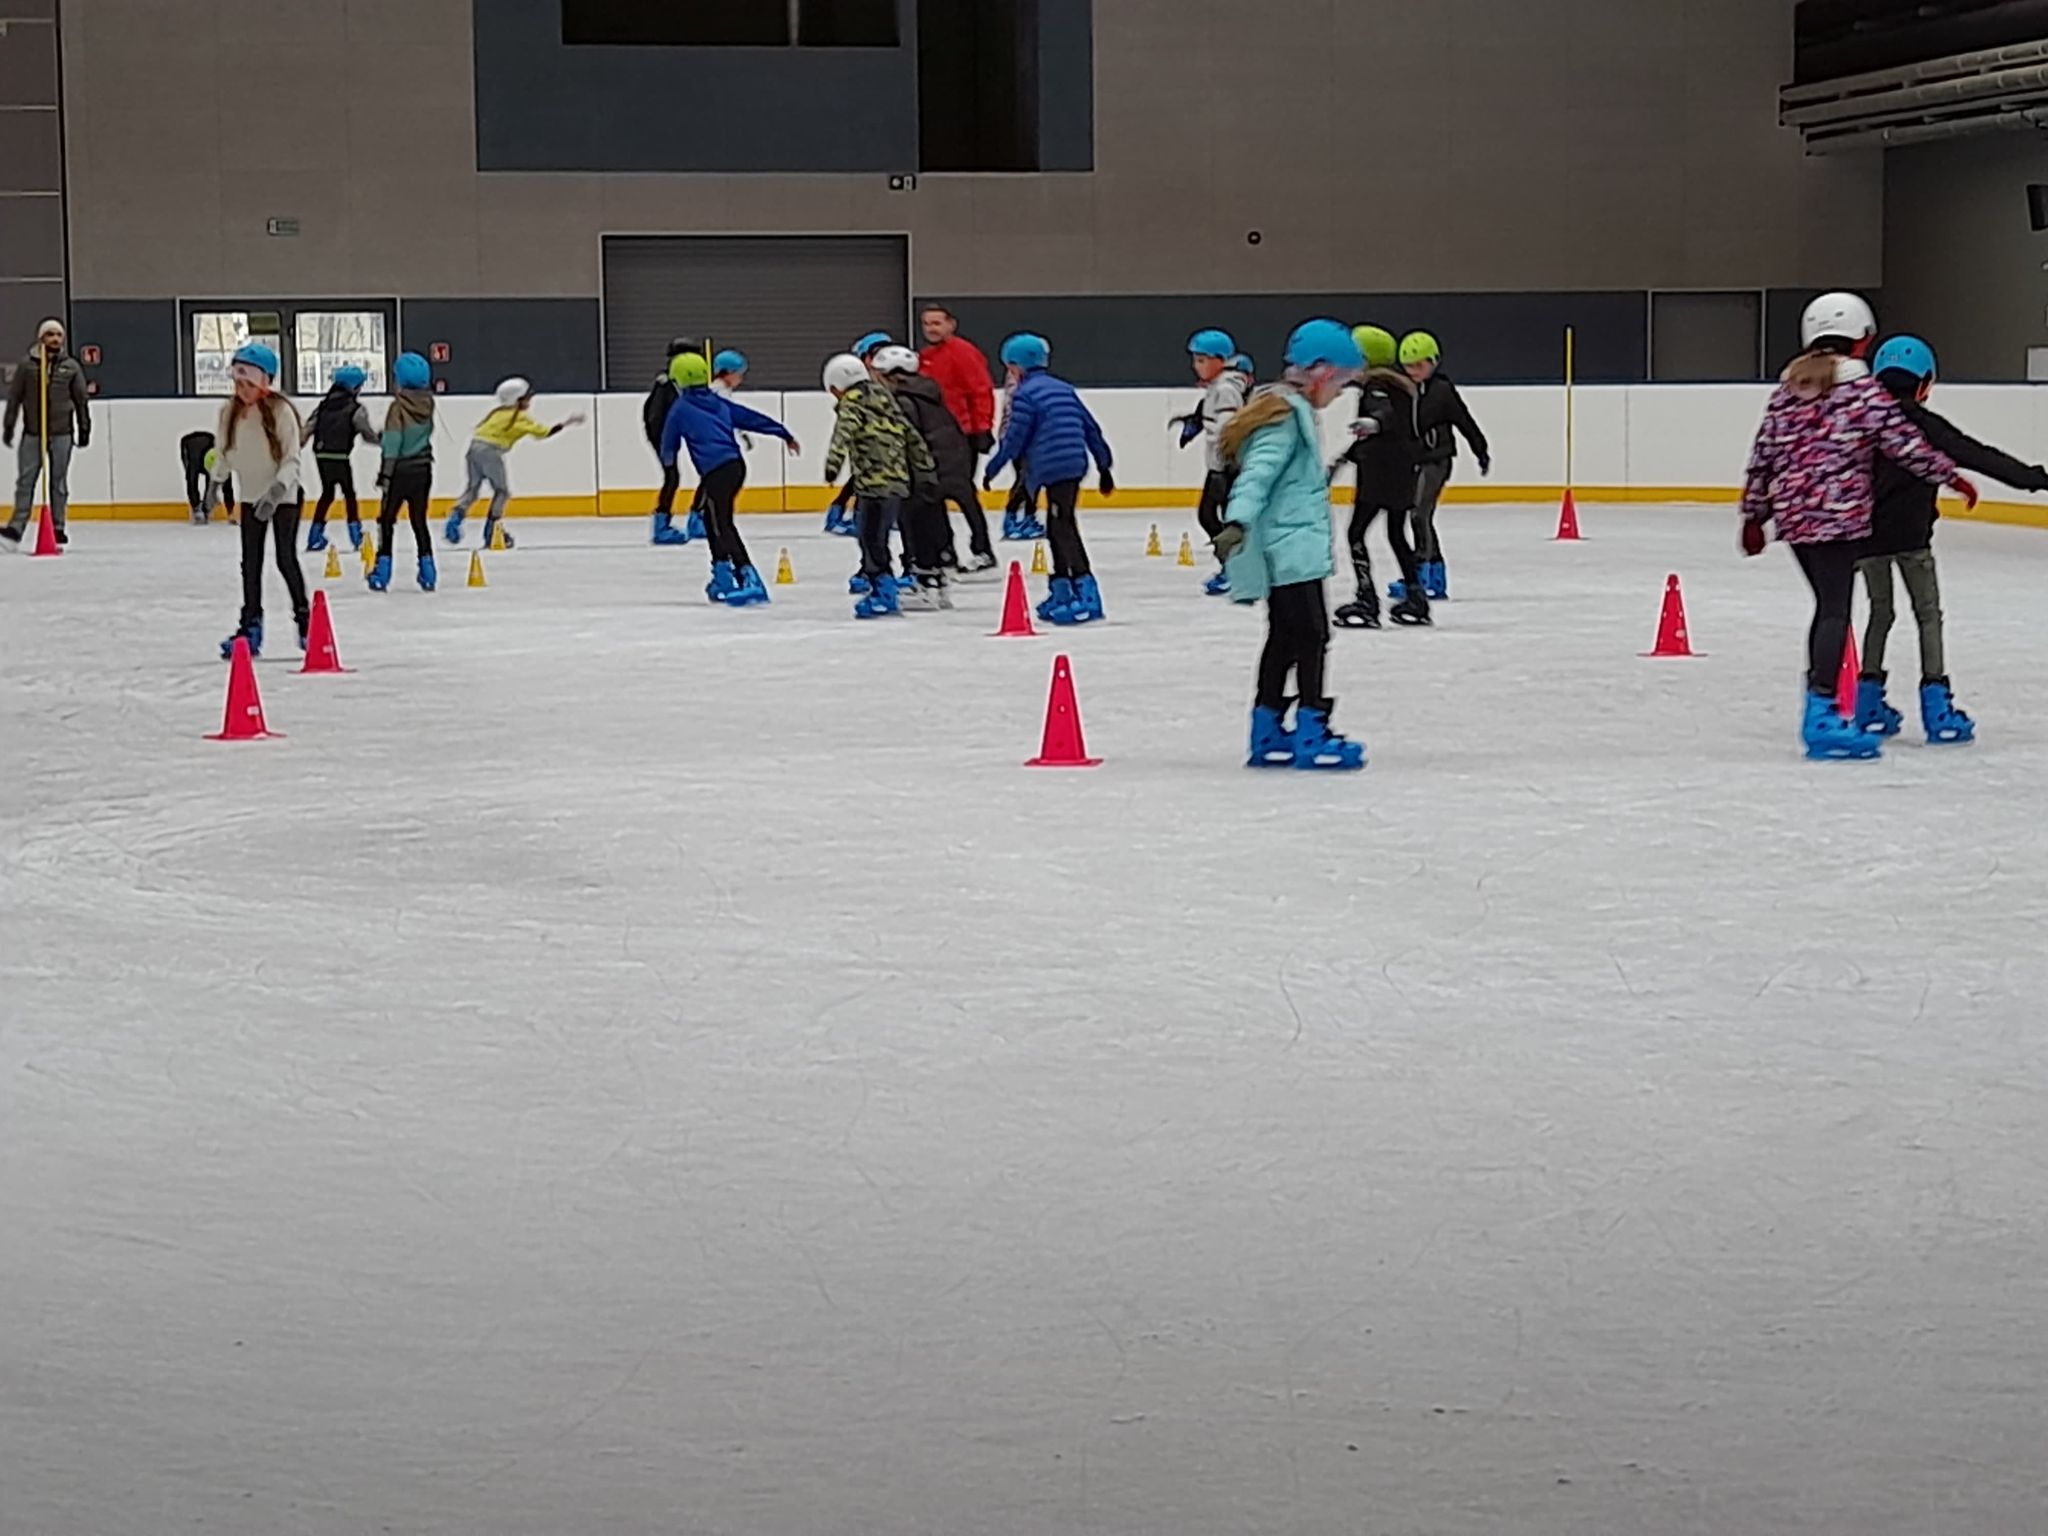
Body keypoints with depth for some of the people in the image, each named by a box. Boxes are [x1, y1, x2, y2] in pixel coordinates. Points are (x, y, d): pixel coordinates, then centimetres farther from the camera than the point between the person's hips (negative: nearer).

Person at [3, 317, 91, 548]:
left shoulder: (71, 367, 4)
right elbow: (14, 397, 4)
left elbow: (81, 399, 8)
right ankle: (17, 526, -7)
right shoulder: (26, 365, 2)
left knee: (59, 482, 5)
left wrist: (84, 428, 5)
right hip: (32, 433, -1)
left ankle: (57, 527, 12)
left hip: (62, 433, 1)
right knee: (25, 481, -4)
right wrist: (9, 426, 2)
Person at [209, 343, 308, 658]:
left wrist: (277, 490, -29)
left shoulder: (280, 411, -18)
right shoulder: (230, 413, -3)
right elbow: (224, 453, 9)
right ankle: (250, 626, 12)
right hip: (251, 496, 5)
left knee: (286, 558, -7)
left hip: (283, 496, -5)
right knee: (250, 562, 6)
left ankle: (304, 618, 8)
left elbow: (292, 460, -19)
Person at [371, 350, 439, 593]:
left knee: (387, 519, 5)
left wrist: (385, 473, -14)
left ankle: (382, 573, 2)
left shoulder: (398, 406, -15)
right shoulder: (428, 403, 0)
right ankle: (427, 573, 8)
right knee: (419, 519, 12)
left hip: (400, 470, -5)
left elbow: (392, 443, -17)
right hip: (423, 470, 5)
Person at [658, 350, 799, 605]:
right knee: (712, 520, 21)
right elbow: (753, 419, 18)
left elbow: (669, 443, 19)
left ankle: (749, 580, -23)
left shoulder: (680, 409, 6)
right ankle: (722, 578, 24)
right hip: (736, 464, 8)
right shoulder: (719, 403, 20)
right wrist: (784, 434, 24)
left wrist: (667, 460, 41)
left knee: (722, 526, -10)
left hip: (716, 470, -8)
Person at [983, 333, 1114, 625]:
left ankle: (1086, 592, -21)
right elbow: (1091, 428, 20)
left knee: (1063, 527, -12)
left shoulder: (1025, 394, -5)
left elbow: (1014, 438, -8)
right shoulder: (1063, 389, 19)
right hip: (1074, 466, 8)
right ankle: (1060, 594, 22)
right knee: (1057, 528, 16)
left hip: (1053, 468, -8)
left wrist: (992, 469, 2)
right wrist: (1104, 466, 25)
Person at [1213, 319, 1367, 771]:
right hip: (1292, 551, -11)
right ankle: (1310, 732, -9)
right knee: (1311, 635, -9)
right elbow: (1258, 473, -28)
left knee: (1285, 638, 14)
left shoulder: (1292, 412, 17)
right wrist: (1237, 520, -40)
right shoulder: (1287, 416, -15)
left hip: (1285, 551, 11)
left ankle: (1268, 733, 20)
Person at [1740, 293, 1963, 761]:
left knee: (1827, 606, 17)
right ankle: (1822, 715, -16)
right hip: (1839, 514, -7)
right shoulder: (1863, 389, -6)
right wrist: (1951, 476, 3)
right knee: (1836, 610, -8)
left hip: (1792, 514, 7)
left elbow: (1764, 453, 13)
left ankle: (1818, 708, 21)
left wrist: (1753, 513, 19)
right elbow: (1904, 442, -8)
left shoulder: (1789, 388, 12)